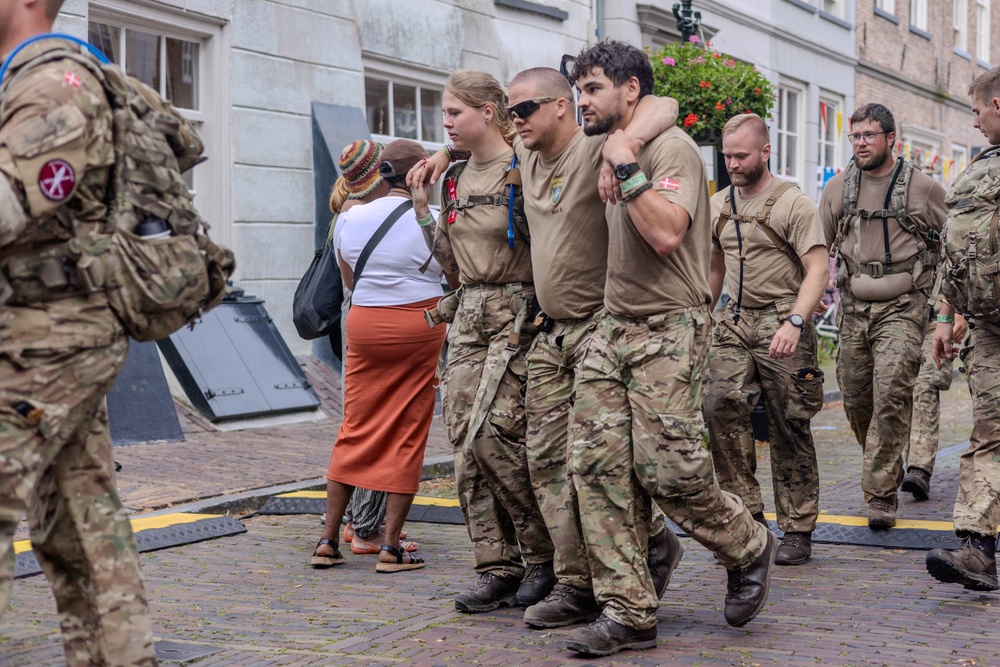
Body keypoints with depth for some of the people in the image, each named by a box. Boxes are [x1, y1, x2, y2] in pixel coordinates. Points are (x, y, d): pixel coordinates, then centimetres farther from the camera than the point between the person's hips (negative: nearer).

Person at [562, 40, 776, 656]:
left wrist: (626, 168, -18)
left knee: (669, 471, -10)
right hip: (613, 329, 8)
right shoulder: (607, 154, 17)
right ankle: (629, 614, 3)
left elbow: (666, 234, -25)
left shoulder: (671, 148, -9)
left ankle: (749, 548, 20)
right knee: (598, 467, -2)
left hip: (668, 331, -8)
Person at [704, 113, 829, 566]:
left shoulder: (792, 203, -6)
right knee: (720, 406, -13)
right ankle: (748, 514, -2)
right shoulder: (719, 205, 14)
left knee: (790, 428, -2)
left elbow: (818, 270, -13)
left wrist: (795, 321, -26)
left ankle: (797, 531, 8)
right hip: (735, 322, 5)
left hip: (782, 323, -5)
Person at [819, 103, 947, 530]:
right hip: (853, 307, 4)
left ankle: (881, 494, -11)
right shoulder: (838, 187, 8)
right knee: (855, 399, 8)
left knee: (892, 396, -16)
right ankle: (888, 467, 32)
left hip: (901, 307, -4)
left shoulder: (922, 187, 0)